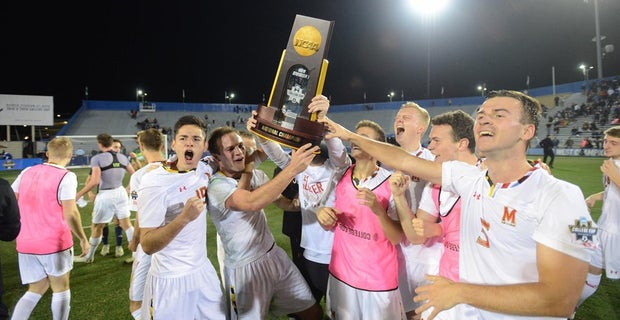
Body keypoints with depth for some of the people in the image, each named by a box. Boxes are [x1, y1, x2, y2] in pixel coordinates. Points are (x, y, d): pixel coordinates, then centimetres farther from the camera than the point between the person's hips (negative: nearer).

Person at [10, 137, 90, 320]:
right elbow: (70, 214, -19)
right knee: (60, 289, 13)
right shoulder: (66, 176, -13)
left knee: (36, 290, 20)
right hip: (55, 243, -5)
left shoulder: (26, 172, 5)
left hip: (25, 244, 5)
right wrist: (83, 238, -7)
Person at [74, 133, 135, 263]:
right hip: (120, 192, 4)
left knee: (96, 227, 13)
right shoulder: (123, 157, 4)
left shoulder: (97, 159, -11)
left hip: (105, 195, -4)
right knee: (127, 224, 11)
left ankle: (89, 257, 31)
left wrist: (79, 194, -12)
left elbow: (95, 181, -21)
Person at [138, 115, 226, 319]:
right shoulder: (154, 182, -19)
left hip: (203, 270, 6)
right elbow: (147, 246, -20)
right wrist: (184, 217, -34)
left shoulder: (205, 170, -3)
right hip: (170, 280, -5)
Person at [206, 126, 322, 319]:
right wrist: (293, 168, -41)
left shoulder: (251, 174, 4)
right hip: (246, 268, -6)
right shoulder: (217, 186, -20)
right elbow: (252, 203, -39)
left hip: (274, 255, 7)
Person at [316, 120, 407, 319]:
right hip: (341, 273, 4)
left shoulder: (391, 184, -16)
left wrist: (378, 209, -31)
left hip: (378, 279, -4)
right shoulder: (341, 177, -1)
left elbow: (397, 238, -14)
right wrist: (323, 215, -13)